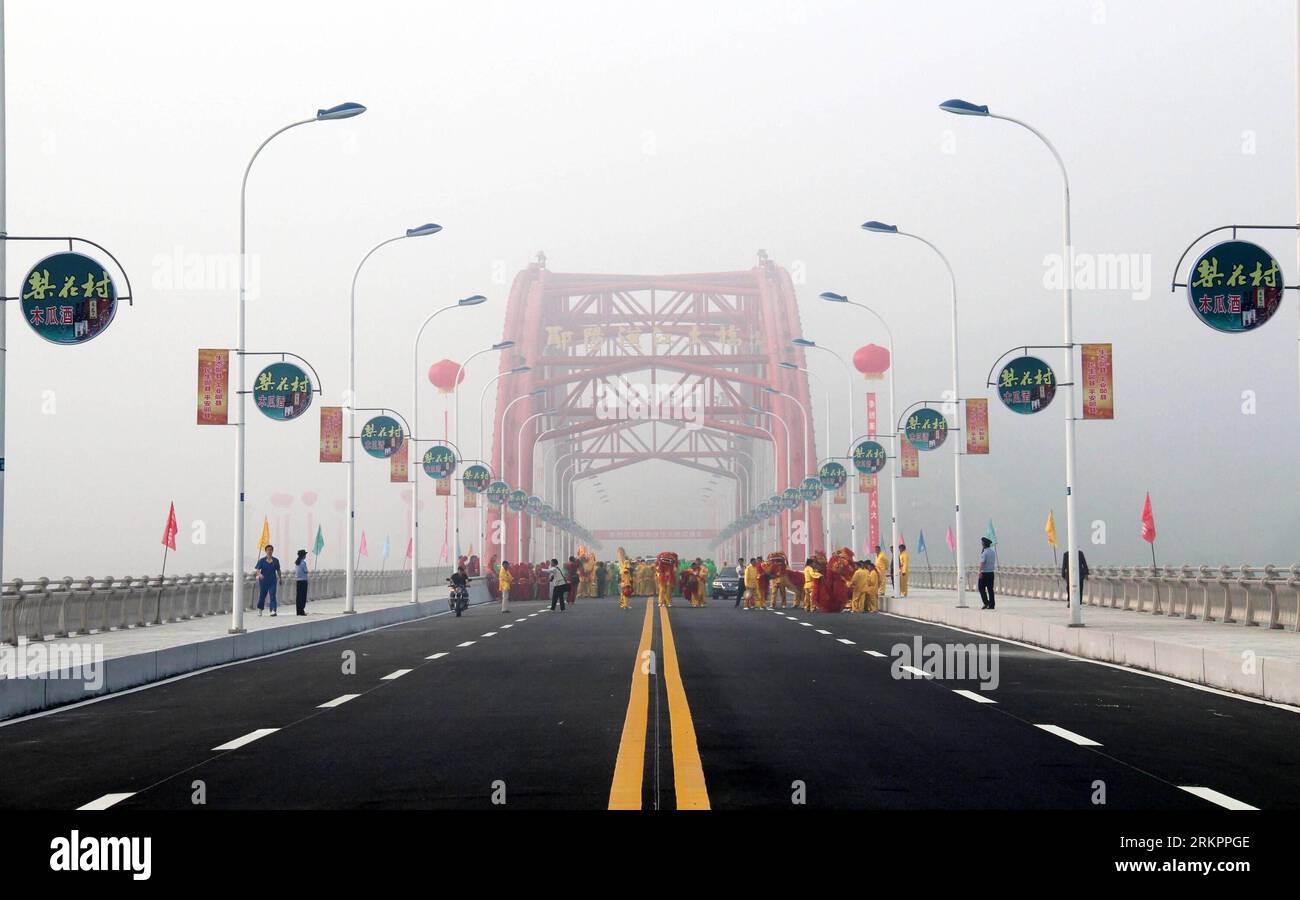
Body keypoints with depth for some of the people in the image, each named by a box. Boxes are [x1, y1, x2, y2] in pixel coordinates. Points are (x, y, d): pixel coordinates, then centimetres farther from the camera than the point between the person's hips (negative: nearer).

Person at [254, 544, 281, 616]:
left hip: (273, 581, 1)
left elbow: (278, 570, 15)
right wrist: (260, 574, -26)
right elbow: (257, 569, -6)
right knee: (262, 595, 10)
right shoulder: (262, 560, -1)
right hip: (263, 581, -1)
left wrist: (280, 579, 20)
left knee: (272, 595, -13)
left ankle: (273, 610, -21)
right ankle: (259, 609, 34)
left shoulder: (276, 561, 5)